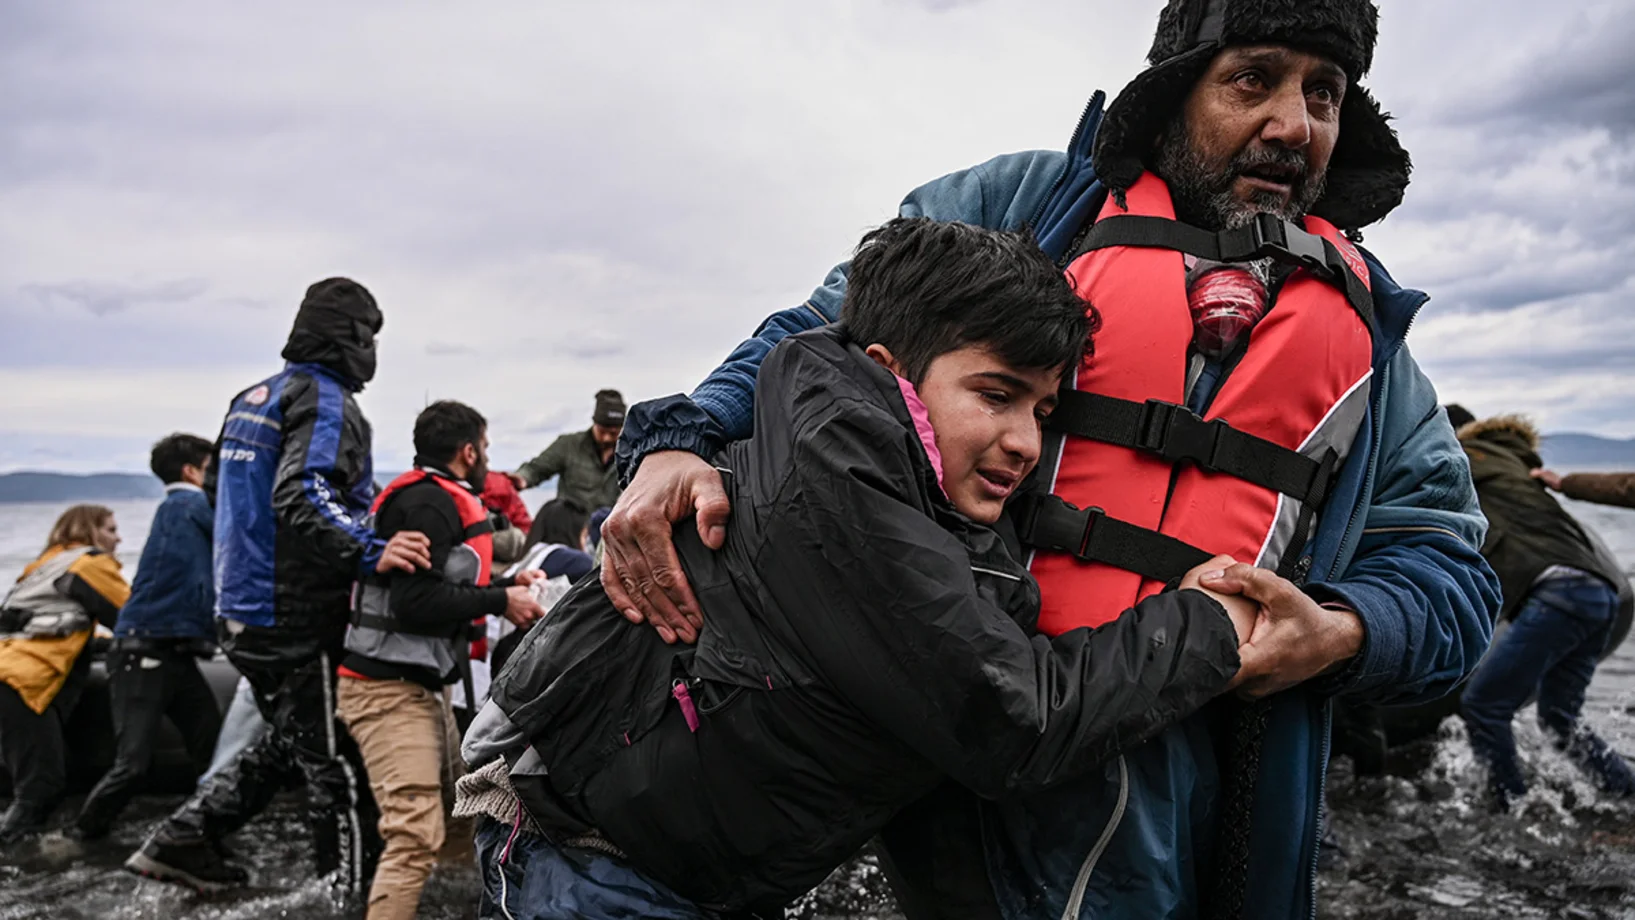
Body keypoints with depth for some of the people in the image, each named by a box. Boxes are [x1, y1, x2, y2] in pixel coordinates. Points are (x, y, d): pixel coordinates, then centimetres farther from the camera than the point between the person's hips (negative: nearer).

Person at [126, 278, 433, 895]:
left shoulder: (253, 398, 13)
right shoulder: (327, 402, -15)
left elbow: (218, 492, 23)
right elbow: (301, 496, -31)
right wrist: (369, 552, -40)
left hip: (242, 615, 9)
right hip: (298, 619, -9)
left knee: (289, 743, 24)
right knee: (337, 764, 1)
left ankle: (183, 839, 25)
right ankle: (352, 890, 8)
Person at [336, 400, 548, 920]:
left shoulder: (437, 498, 15)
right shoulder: (430, 502, -17)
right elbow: (416, 601, -26)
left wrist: (508, 584, 13)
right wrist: (499, 602, -17)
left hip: (421, 686, 11)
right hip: (390, 691, -11)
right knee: (417, 836, -16)